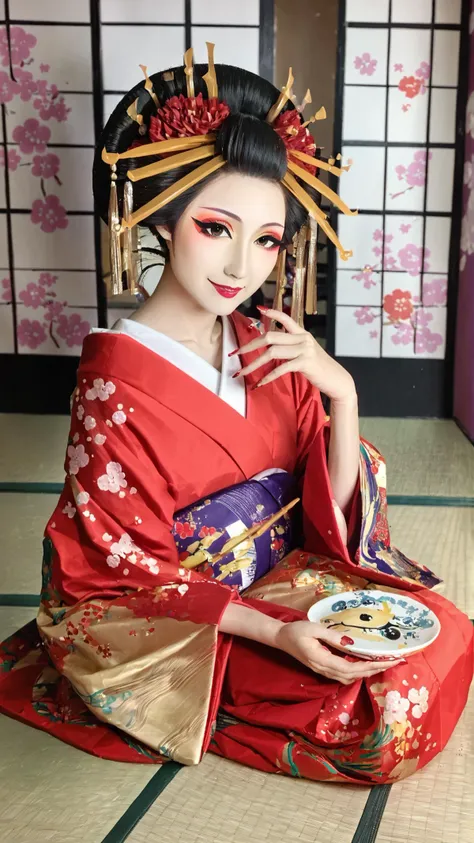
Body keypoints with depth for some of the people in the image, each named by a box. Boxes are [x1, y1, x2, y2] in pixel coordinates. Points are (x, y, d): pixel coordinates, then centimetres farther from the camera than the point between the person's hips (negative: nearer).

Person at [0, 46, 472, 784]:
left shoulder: (269, 350, -3)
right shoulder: (118, 383, -21)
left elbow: (334, 505, -1)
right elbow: (137, 574, -16)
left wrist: (343, 392, -17)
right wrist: (275, 632, -26)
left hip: (281, 577, 6)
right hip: (174, 623, -6)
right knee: (394, 702, -16)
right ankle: (213, 715, 9)